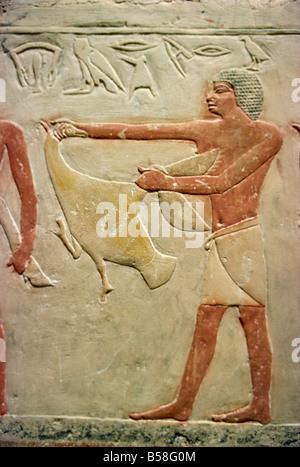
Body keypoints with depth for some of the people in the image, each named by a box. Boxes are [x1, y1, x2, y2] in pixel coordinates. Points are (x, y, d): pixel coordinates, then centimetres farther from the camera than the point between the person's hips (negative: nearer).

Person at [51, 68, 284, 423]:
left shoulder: (268, 135, -2)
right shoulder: (207, 130, 11)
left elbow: (224, 181, -14)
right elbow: (137, 131, 7)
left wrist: (167, 182, -17)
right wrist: (79, 127, 4)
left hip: (248, 234, -4)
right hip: (220, 240, 5)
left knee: (253, 320, 0)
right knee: (205, 322, 6)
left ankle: (260, 406, 15)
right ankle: (182, 405, 13)